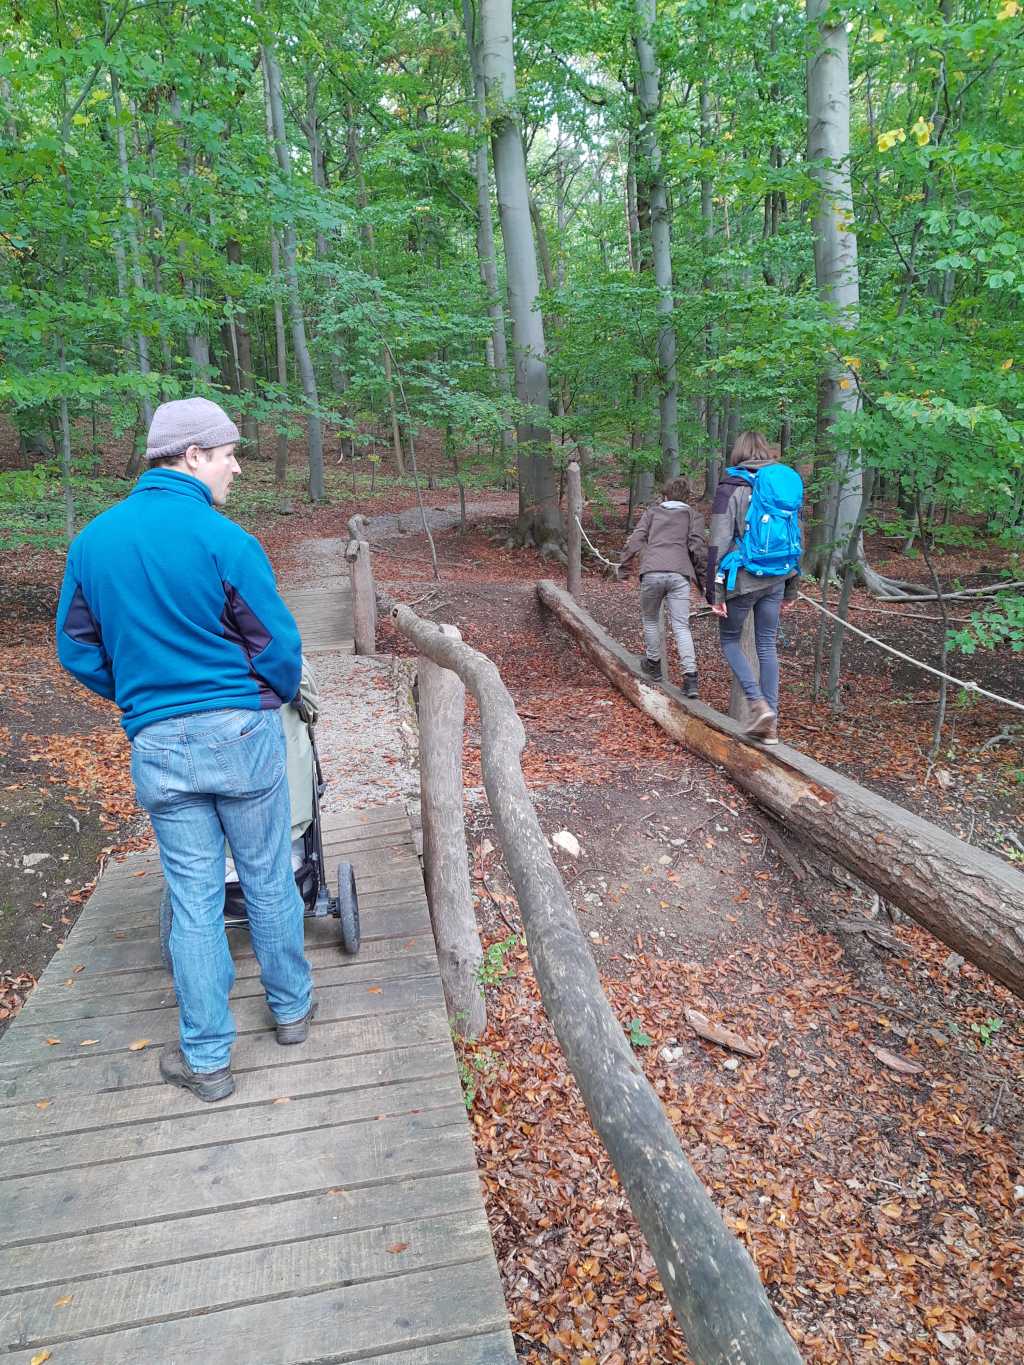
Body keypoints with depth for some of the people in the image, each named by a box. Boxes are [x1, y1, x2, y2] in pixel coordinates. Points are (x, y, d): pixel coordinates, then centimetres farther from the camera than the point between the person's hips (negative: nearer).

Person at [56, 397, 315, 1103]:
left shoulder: (92, 540, 3)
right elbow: (278, 645, -10)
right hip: (241, 734, -3)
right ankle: (292, 1006, 34)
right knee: (269, 879, 14)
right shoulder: (225, 540, -14)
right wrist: (277, 699, 11)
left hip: (156, 746, 4)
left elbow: (77, 646, 10)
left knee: (194, 896, 12)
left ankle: (206, 1057, 23)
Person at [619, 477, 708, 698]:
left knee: (650, 620, 20)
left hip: (651, 573, 0)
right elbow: (698, 546, 7)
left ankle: (654, 664, 30)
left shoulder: (652, 512, 22)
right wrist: (701, 576, 12)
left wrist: (623, 562, 20)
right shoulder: (693, 516, 21)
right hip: (679, 575, 0)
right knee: (681, 626, -2)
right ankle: (690, 676, -14)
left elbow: (636, 539, 10)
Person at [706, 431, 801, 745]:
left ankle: (758, 704, -5)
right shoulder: (788, 485, 9)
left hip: (742, 579, -5)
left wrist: (715, 592, -9)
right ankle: (770, 724, 13)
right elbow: (795, 540, 15)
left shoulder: (731, 487, -8)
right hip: (776, 580, 5)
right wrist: (791, 589, 22)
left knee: (729, 640, 13)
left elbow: (719, 543, -13)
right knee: (768, 646, 10)